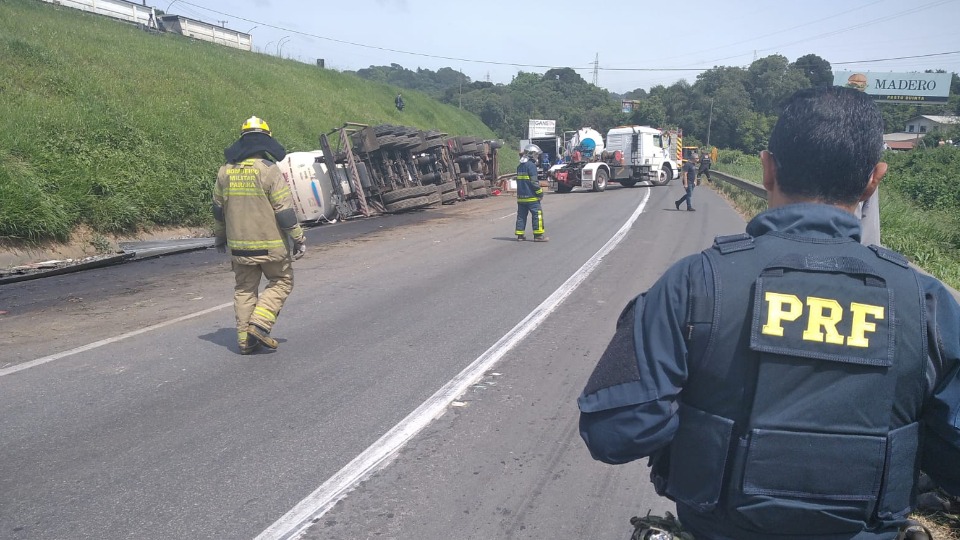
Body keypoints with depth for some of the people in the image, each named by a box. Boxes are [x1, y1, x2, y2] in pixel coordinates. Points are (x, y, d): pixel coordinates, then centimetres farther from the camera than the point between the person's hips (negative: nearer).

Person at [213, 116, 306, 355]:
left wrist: (220, 237, 27)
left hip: (238, 245, 5)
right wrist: (298, 238, -5)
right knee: (281, 281, 11)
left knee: (245, 289, 13)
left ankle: (245, 339, 13)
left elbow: (218, 209, 14)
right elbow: (285, 210, -13)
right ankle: (260, 323, -4)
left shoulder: (225, 171, 5)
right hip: (270, 244, -5)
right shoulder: (269, 170, -12)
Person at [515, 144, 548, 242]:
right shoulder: (531, 165, -12)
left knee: (521, 215, 11)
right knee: (537, 214, -3)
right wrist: (540, 192, -8)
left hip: (521, 196, 8)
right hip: (531, 196, -8)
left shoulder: (520, 166, 15)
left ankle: (520, 235, 13)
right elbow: (534, 181, -17)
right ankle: (538, 235, -4)